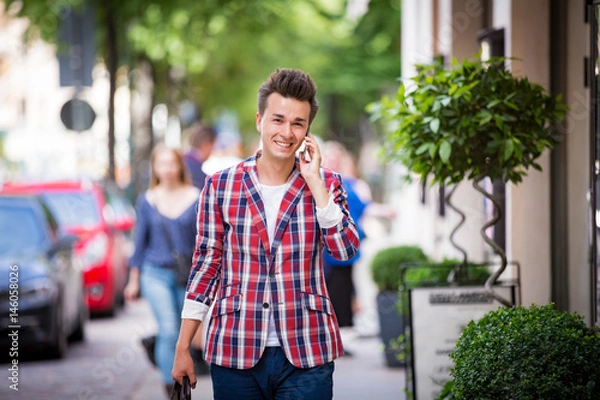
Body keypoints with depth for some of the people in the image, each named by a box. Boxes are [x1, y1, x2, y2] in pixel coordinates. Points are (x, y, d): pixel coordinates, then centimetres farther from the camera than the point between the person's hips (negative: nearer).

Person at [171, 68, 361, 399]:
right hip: (234, 351, 0)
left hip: (306, 355, 0)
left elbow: (346, 249, -8)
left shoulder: (325, 184, 5)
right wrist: (182, 349, 5)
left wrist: (314, 182, -12)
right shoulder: (220, 186, 3)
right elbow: (205, 266, 6)